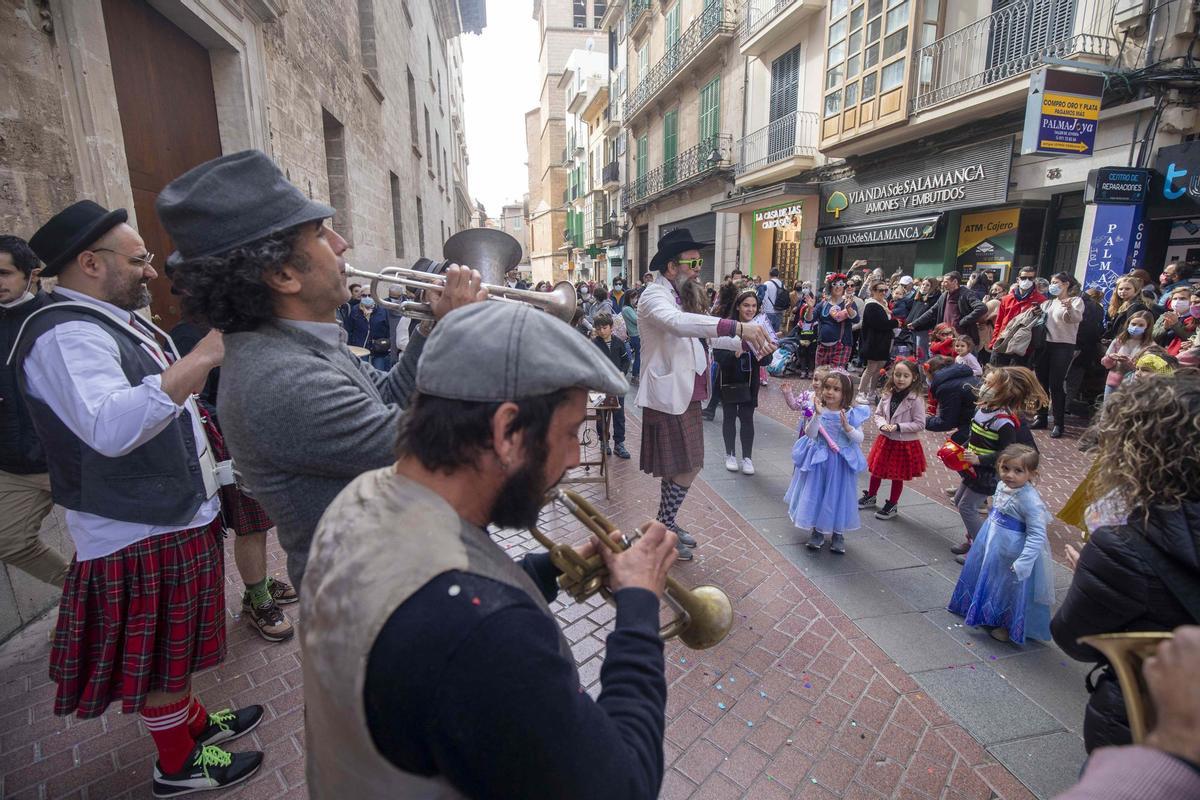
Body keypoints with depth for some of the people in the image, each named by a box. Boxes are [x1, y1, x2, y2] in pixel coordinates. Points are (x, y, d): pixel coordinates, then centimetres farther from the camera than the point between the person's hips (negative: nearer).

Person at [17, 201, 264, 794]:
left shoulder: (110, 322, 12)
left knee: (175, 642, 25)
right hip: (141, 534, -10)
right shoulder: (66, 335, -23)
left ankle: (192, 721, 44)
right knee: (161, 653, 9)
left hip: (175, 515, 10)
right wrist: (203, 356, -44)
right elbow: (110, 427, -41)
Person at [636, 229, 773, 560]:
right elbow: (678, 323, -37)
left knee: (680, 467, 15)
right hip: (668, 395, -9)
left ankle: (666, 524, 31)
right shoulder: (654, 296, -16)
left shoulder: (685, 295, 14)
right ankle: (663, 531, 15)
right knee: (685, 468, -2)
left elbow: (706, 335, 20)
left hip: (686, 394, 9)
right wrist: (737, 327, -44)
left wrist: (746, 342, 7)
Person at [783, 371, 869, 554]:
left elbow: (859, 439, -9)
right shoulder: (815, 410, -8)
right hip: (818, 460, 1)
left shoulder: (852, 413, -8)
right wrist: (817, 415, -27)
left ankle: (838, 533, 28)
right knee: (816, 494, 9)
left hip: (841, 463, 0)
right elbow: (810, 434, -15)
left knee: (838, 496, 9)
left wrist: (847, 426, -25)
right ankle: (817, 531, 27)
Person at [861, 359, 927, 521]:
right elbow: (878, 414, 6)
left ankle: (891, 506, 29)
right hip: (885, 439, 5)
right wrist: (882, 424, -14)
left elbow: (920, 424, -16)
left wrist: (898, 427, -23)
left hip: (905, 443, -5)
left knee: (898, 476, 11)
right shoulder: (888, 394, -4)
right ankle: (870, 496, 40)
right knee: (876, 470, 19)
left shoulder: (916, 399, -18)